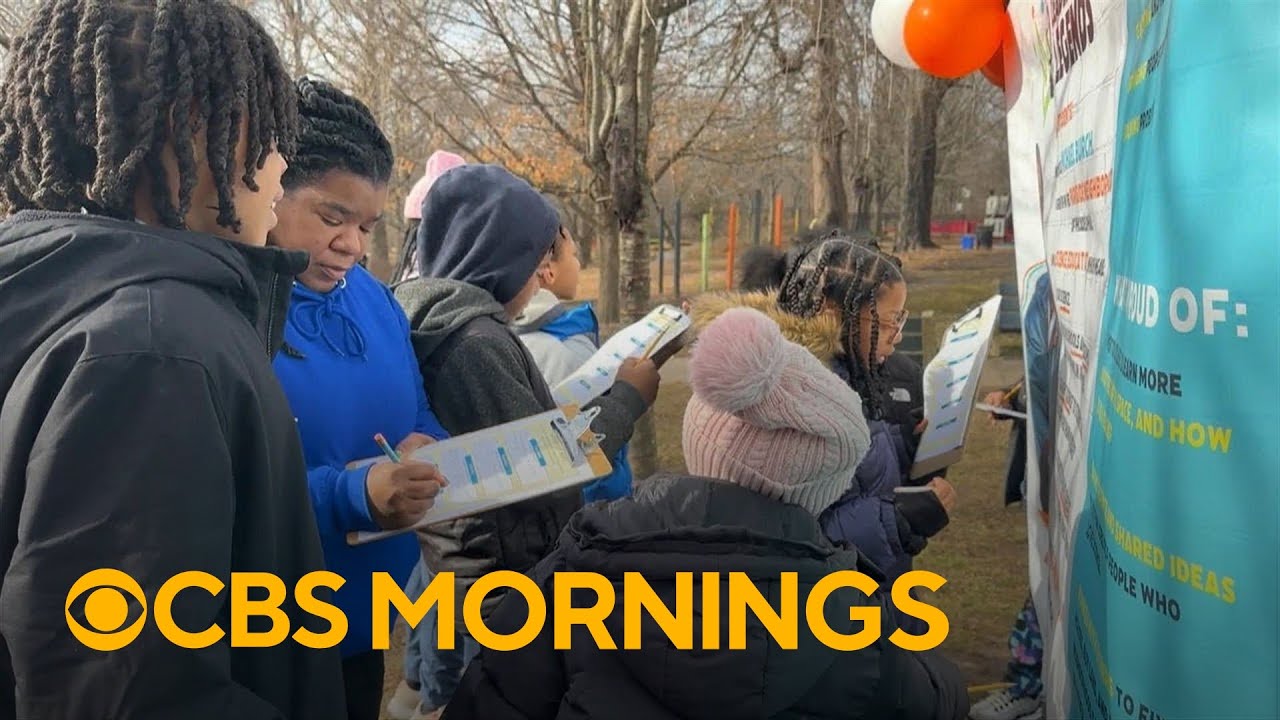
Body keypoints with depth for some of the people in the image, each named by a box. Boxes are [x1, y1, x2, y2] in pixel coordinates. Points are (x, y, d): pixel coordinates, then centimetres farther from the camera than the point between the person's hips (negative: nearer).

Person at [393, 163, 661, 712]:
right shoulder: (476, 339, -23)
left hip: (475, 573, 9)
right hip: (508, 584, -9)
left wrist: (596, 397, 6)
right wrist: (628, 397, -12)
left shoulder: (436, 321, 6)